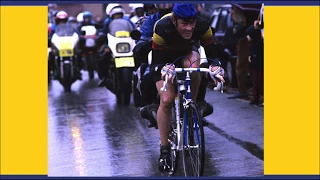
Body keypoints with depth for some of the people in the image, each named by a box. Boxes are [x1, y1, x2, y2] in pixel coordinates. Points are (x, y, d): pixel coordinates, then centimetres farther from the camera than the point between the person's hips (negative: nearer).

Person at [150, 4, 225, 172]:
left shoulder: (202, 26, -32)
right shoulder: (162, 28, -38)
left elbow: (212, 54, -24)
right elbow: (157, 61, -33)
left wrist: (215, 69, -44)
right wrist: (166, 69, -55)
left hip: (187, 51, 2)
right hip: (164, 57, -2)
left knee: (193, 67, -34)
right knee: (166, 100, -16)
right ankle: (164, 149, -4)